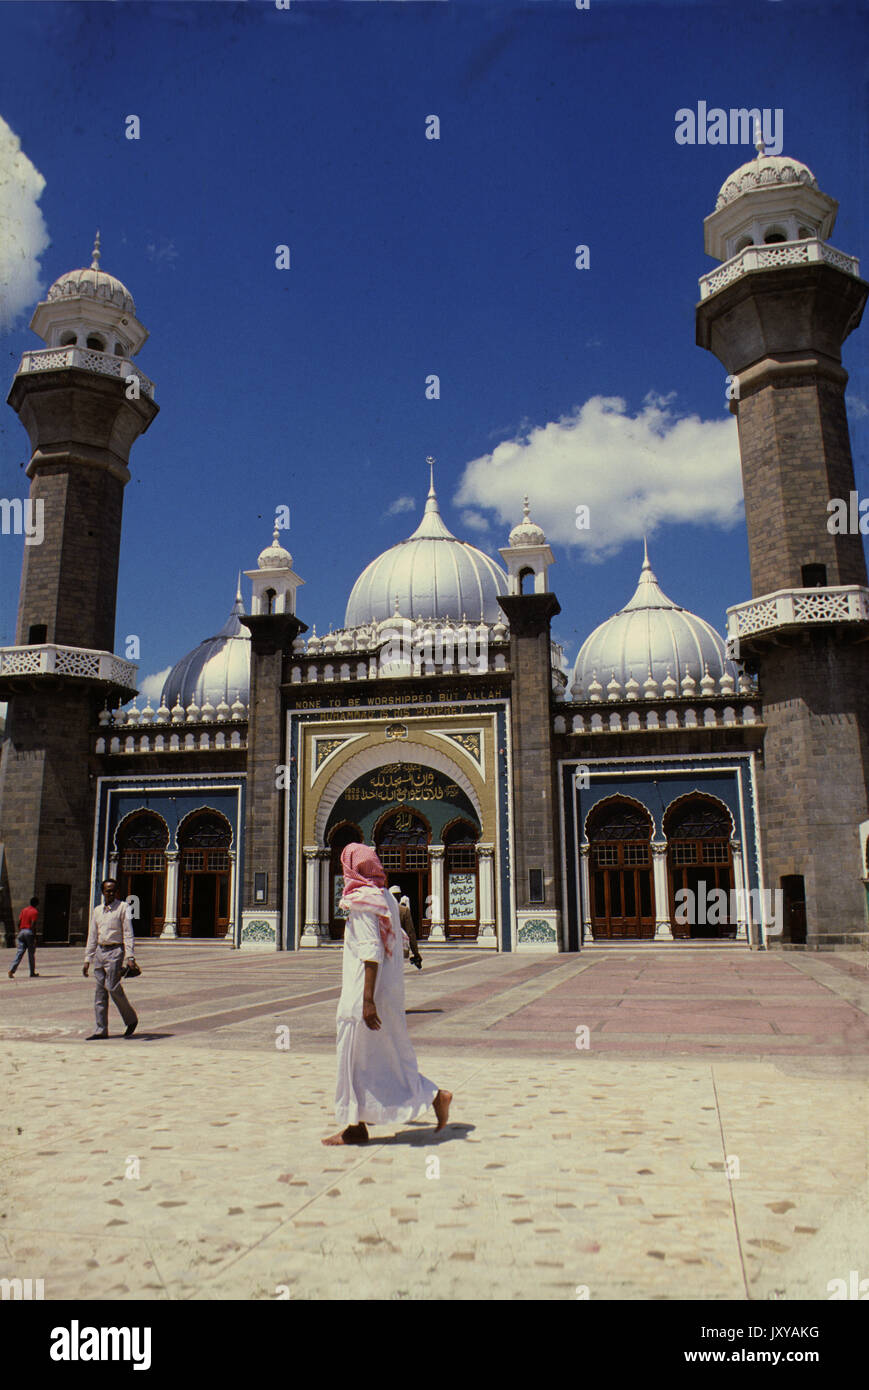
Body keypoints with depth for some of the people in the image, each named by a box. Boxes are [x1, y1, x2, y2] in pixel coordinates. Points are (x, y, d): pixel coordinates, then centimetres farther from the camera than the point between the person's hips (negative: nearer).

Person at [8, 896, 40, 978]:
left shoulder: (23, 910, 14)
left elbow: (19, 923, 11)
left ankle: (12, 970, -12)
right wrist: (34, 937, -12)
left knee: (20, 952, 3)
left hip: (22, 931, 6)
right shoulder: (35, 912, -6)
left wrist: (19, 932, 18)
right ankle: (32, 973, 12)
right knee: (31, 954, 4)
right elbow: (33, 925, -14)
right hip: (29, 932, -6)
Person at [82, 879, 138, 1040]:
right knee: (99, 991, 4)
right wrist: (87, 960, 13)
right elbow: (92, 936, 18)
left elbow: (128, 934, -7)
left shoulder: (123, 908, -2)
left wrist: (130, 957, -16)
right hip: (100, 952, 6)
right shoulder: (97, 911, 14)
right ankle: (101, 1029, 9)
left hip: (115, 951, -6)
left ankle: (131, 1019, 6)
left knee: (112, 987, -13)